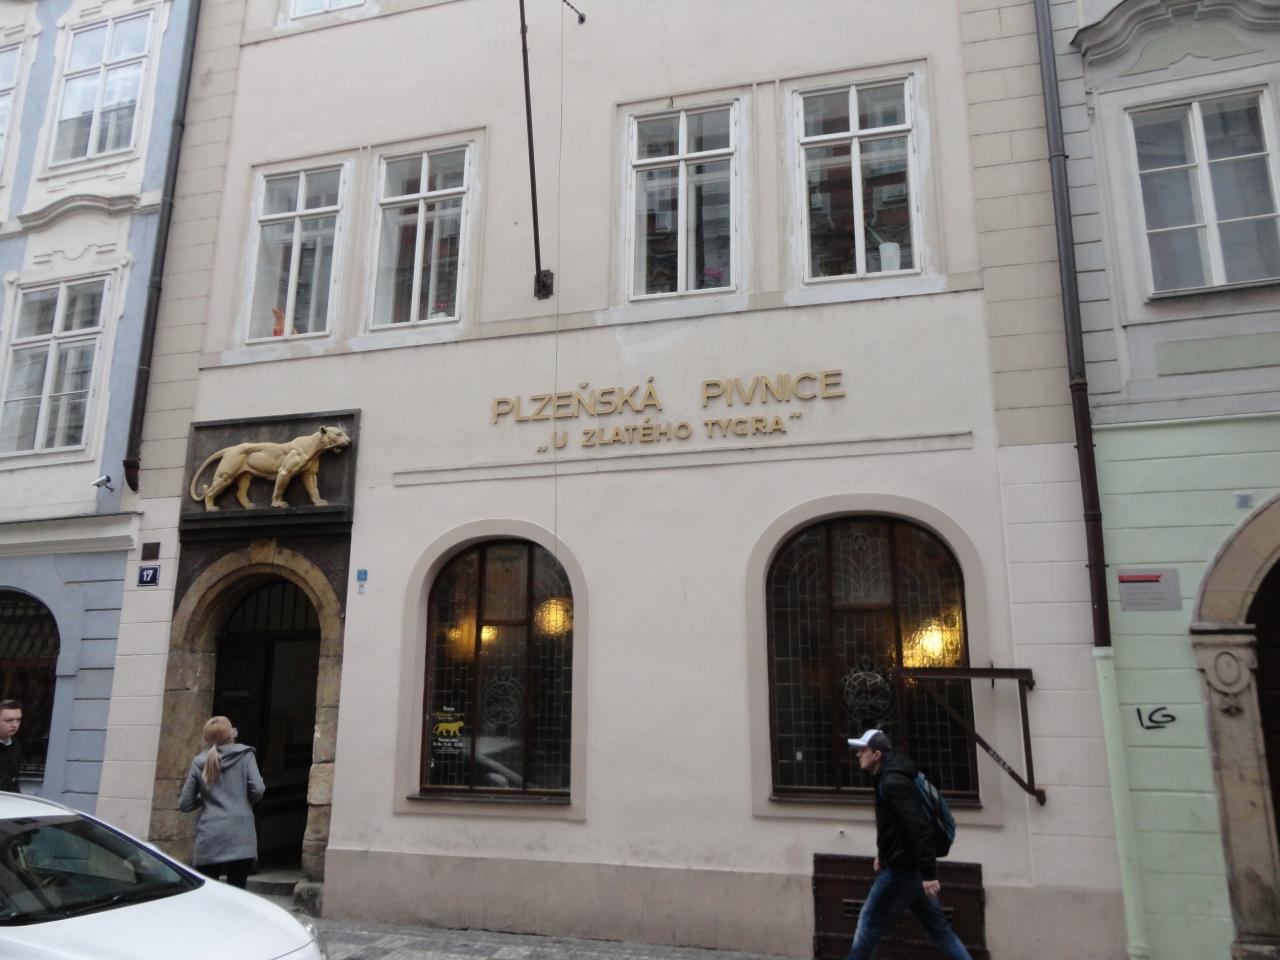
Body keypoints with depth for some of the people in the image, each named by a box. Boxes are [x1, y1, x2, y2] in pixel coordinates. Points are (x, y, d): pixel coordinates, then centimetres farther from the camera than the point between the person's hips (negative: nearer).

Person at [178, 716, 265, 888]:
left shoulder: (199, 763, 8)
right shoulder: (245, 755, 3)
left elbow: (184, 804, 8)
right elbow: (258, 790, -7)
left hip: (210, 840, 1)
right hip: (240, 838, -1)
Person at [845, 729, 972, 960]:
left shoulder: (892, 782, -19)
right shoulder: (889, 778, 12)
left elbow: (920, 827, -26)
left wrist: (928, 873, -28)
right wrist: (884, 853, 24)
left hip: (903, 869, -10)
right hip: (908, 867, 10)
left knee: (870, 922, 2)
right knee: (939, 929, 11)